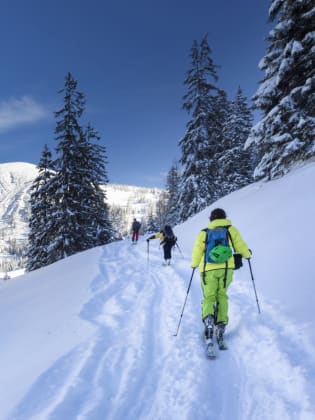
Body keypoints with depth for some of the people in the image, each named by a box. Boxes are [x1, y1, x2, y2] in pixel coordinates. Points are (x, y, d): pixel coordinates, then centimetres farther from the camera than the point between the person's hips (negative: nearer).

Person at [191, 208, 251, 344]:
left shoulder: (203, 232, 11)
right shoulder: (231, 229, 11)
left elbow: (197, 253, 8)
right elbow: (241, 247, 7)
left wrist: (194, 264, 26)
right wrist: (247, 254, 28)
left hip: (208, 269, 0)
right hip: (226, 268, 1)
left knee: (208, 297, 6)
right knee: (222, 296, 18)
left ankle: (208, 319, -21)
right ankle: (221, 325, 9)